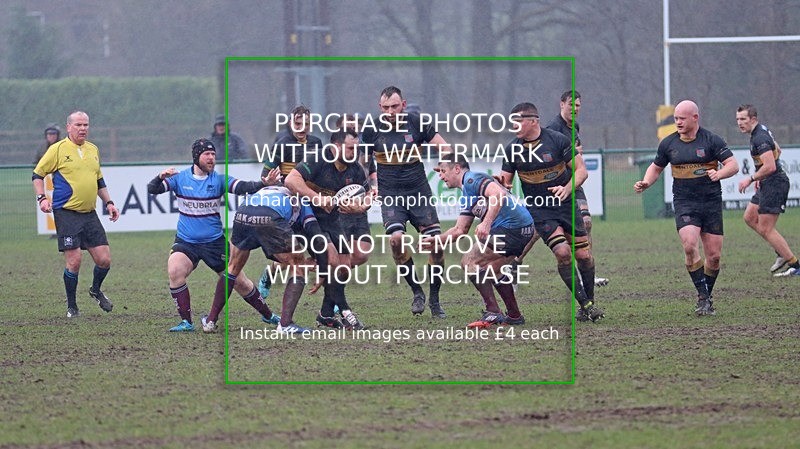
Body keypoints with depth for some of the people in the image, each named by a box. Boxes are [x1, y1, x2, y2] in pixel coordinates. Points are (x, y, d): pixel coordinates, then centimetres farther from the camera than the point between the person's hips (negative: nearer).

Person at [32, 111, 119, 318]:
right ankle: (72, 307, 8)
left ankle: (96, 290, 31)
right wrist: (42, 198, -13)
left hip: (90, 215, 5)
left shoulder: (93, 150, 14)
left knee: (104, 259, 1)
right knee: (74, 261, -8)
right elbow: (37, 174, 1)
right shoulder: (58, 149, -4)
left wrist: (108, 202, 19)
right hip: (66, 213, -5)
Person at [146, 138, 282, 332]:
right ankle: (186, 322, -17)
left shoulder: (219, 180, -4)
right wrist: (161, 177, -33)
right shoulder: (180, 178, -3)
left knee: (240, 281, 6)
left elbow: (243, 187, -17)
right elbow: (152, 189, -10)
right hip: (186, 241, 0)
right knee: (175, 271, -28)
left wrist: (263, 183, -37)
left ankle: (267, 315, 30)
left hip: (215, 241, 0)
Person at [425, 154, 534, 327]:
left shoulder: (472, 179, -7)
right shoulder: (466, 196, 25)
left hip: (512, 227, -11)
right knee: (493, 270, 28)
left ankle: (493, 313, -13)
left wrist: (486, 223, -31)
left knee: (469, 261, -8)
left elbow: (499, 194, -23)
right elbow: (460, 230, 28)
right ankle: (514, 315, 28)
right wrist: (435, 240, 21)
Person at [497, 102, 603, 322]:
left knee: (583, 255, -1)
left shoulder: (557, 140, -10)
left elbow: (580, 170, -6)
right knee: (562, 252, -17)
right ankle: (585, 304, -8)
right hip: (539, 210, 0)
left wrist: (567, 189, -24)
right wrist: (501, 182, -19)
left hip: (565, 205, 0)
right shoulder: (512, 149, -3)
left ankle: (590, 301, 20)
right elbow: (506, 181, 5)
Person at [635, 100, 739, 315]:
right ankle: (703, 297, -15)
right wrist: (646, 183, 1)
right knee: (690, 246, -22)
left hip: (711, 202, -1)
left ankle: (707, 297, 21)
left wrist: (718, 174, -26)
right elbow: (656, 167, 20)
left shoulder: (711, 140, -4)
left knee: (714, 255, 0)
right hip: (684, 203, 1)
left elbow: (733, 165, -6)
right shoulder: (668, 143, 6)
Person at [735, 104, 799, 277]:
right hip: (767, 185, 11)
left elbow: (770, 166, -30)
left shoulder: (760, 138, -21)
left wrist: (751, 179, -18)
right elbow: (777, 151, 27)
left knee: (765, 229, -7)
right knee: (750, 218, 17)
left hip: (774, 185, -11)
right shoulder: (762, 131, 11)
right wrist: (759, 177, 23)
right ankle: (782, 252, 20)